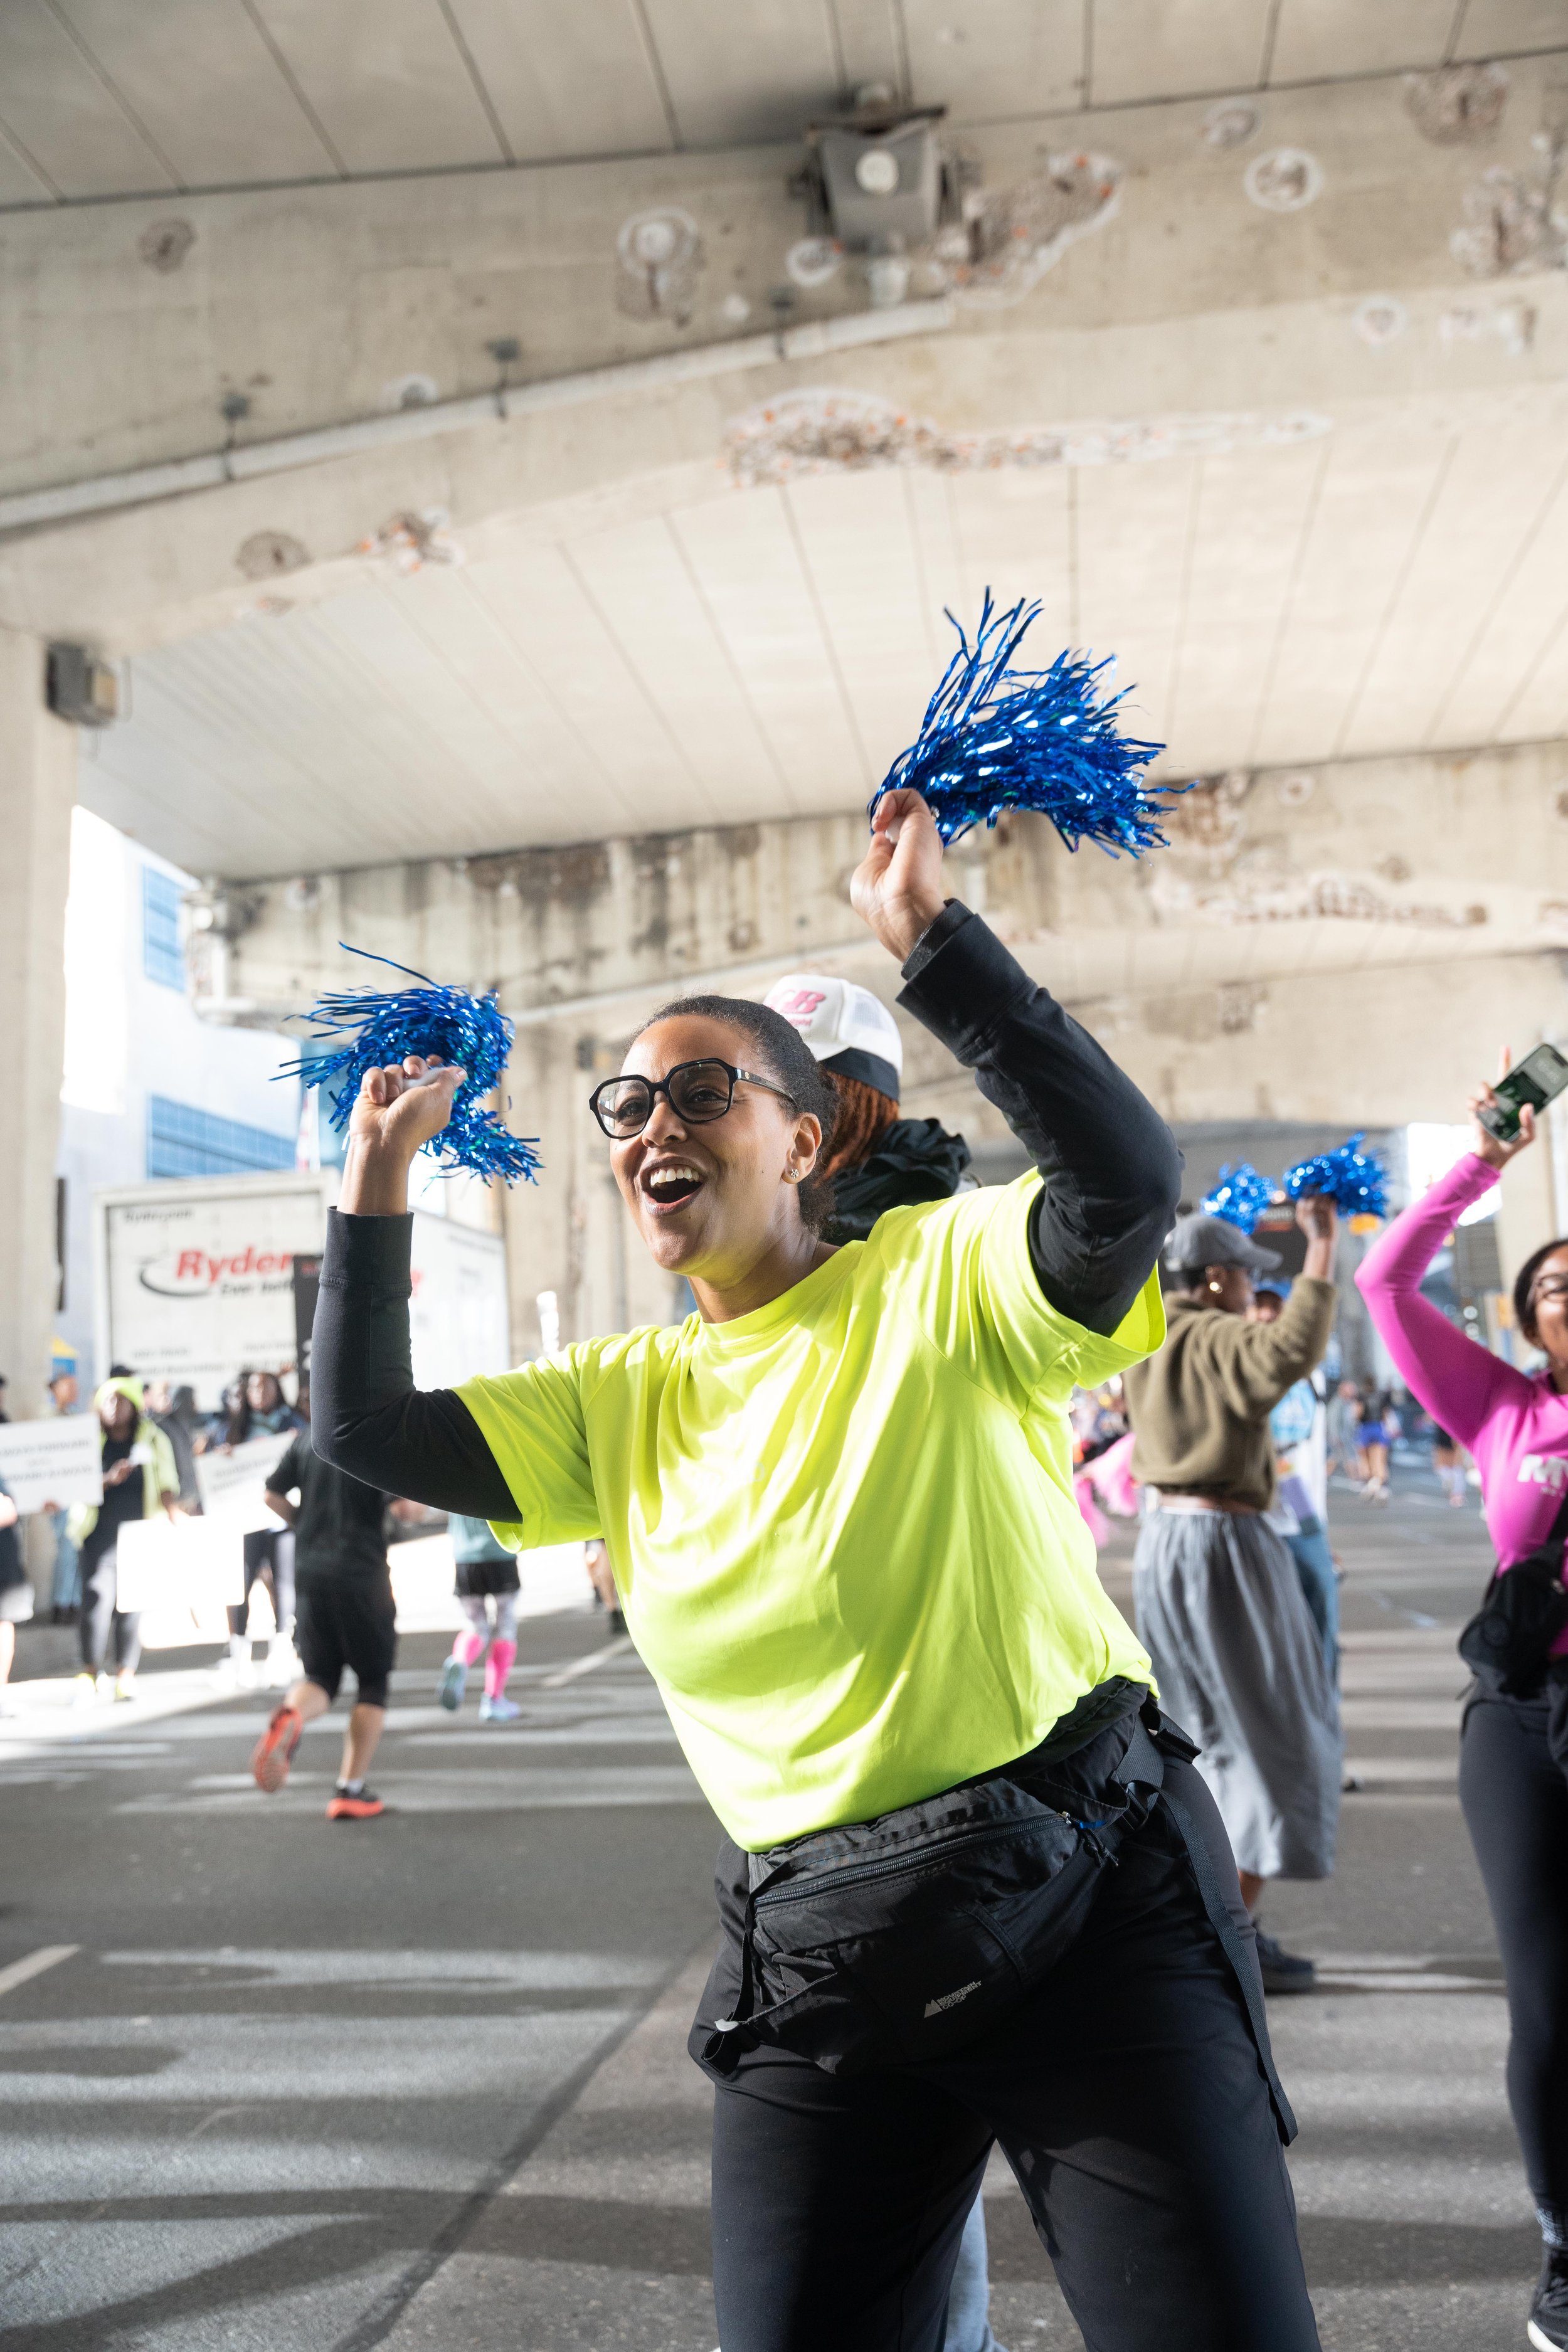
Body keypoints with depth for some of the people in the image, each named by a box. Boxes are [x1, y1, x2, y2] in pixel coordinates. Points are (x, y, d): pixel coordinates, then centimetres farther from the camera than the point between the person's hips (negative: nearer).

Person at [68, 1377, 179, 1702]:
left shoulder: (153, 1440, 9)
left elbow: (167, 1485, 8)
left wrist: (173, 1517, -5)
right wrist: (108, 1480, -17)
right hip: (100, 1532, -1)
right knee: (97, 1597, -11)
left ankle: (126, 1675, 4)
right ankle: (90, 1672, -3)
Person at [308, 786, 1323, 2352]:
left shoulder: (934, 1281, -7)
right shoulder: (623, 1402, 9)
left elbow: (1127, 1181, -26)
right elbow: (362, 1427, 6)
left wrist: (933, 940, -28)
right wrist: (379, 1173, 2)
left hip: (1090, 1908, -4)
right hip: (814, 1968, 5)